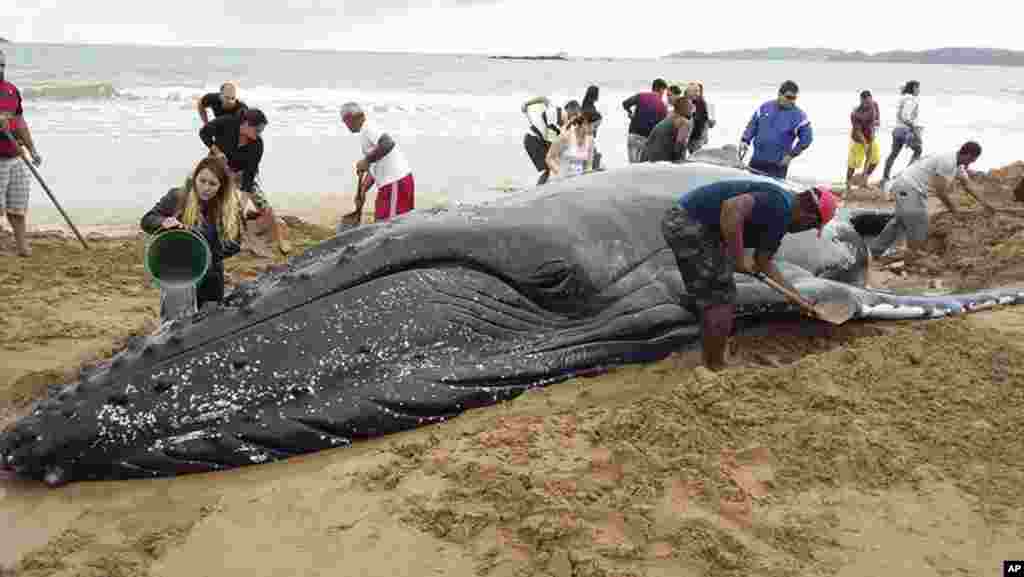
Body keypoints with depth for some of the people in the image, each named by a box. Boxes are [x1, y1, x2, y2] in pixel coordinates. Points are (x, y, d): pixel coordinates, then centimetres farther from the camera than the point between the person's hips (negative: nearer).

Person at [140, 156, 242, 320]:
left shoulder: (230, 207, -4)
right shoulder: (177, 197, -7)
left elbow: (234, 243, -4)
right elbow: (146, 220, -4)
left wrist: (209, 255, -20)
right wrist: (163, 222, -26)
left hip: (210, 280, 2)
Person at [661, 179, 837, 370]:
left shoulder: (779, 217, 17)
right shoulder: (779, 204, -14)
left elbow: (763, 263, 25)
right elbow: (731, 207, -31)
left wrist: (797, 299, 29)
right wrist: (739, 258, -22)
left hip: (682, 223, 11)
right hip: (690, 224, -11)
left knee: (713, 299, 21)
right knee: (719, 300, 0)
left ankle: (711, 365, 32)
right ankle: (715, 369, 12)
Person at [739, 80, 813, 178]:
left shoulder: (798, 115, -5)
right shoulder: (765, 107, 5)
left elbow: (806, 138, -1)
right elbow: (752, 125, 13)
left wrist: (791, 155, -7)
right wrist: (745, 141, 0)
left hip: (778, 164, -4)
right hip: (757, 160, 4)